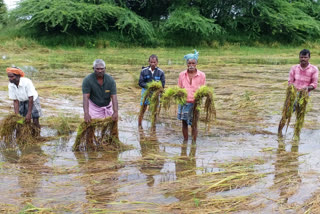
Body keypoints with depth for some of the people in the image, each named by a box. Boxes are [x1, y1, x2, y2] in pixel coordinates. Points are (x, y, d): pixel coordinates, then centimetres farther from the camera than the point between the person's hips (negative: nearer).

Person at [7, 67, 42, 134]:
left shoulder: (27, 82, -31)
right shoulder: (10, 86, -16)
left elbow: (31, 98, -28)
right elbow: (15, 101, -11)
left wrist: (29, 114, -29)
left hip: (32, 101, -4)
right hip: (22, 102, 4)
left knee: (35, 122, -8)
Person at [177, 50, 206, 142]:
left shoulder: (201, 75, -2)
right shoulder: (182, 75, 2)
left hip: (195, 103, -2)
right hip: (184, 102, 2)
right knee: (184, 122, 10)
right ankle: (185, 141, 24)